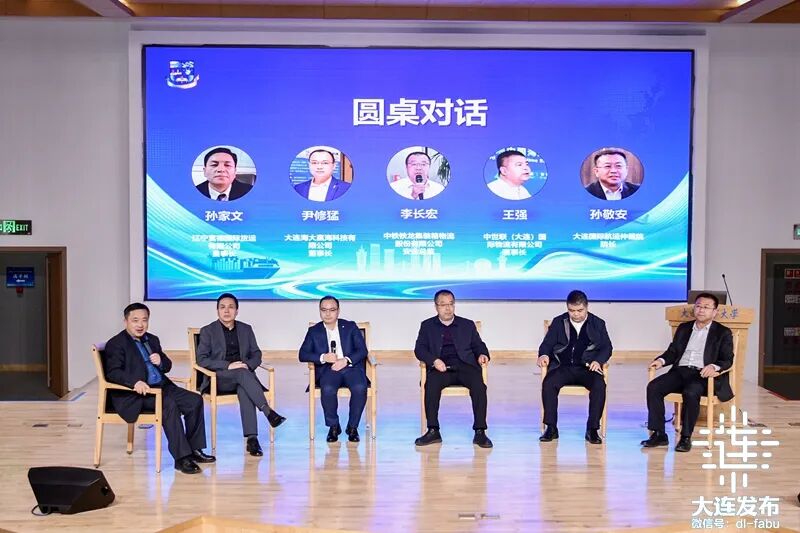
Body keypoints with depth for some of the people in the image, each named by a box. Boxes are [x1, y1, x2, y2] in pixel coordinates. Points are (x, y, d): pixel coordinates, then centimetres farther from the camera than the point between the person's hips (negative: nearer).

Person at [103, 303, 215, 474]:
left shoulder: (152, 340, 19)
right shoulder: (116, 344, -3)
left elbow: (167, 365, 22)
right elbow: (113, 372, -15)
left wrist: (161, 361, -4)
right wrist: (135, 382, -33)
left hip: (161, 387, 8)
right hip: (134, 394, -7)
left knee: (195, 400, -12)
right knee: (170, 404, -32)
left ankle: (193, 449, -2)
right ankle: (181, 457, -29)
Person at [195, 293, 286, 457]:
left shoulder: (246, 329, 15)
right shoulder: (207, 331, 5)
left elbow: (256, 354, 13)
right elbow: (201, 359, -5)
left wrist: (247, 364, -11)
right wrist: (228, 366, -18)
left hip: (243, 373, 2)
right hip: (219, 378, -2)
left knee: (244, 390, -35)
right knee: (242, 373, -36)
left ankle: (252, 439, -42)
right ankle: (268, 412, -44)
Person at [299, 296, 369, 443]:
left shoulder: (350, 327, 12)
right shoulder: (314, 331, 13)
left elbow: (362, 350, 3)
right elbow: (303, 354, 4)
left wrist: (346, 360, -15)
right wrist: (323, 357, -14)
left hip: (350, 366, 0)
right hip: (328, 369, 0)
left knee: (360, 388, -31)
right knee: (327, 389, -33)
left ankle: (352, 427, -11)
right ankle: (333, 426, -10)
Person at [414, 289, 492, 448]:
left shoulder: (467, 325, 23)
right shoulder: (427, 326, 19)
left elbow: (478, 345, 21)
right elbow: (419, 349, 7)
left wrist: (482, 354, -5)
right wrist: (434, 360, -13)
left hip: (465, 366, 1)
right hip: (441, 368, -1)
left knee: (479, 384, -31)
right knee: (431, 383, -34)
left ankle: (480, 432, -28)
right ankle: (433, 431, -26)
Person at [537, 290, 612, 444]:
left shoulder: (597, 323, 12)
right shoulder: (558, 322, 13)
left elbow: (607, 347, 8)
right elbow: (547, 344, 10)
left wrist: (598, 361, -12)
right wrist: (544, 355, -14)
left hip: (587, 368, 0)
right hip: (563, 367, 1)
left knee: (599, 385, -33)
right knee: (548, 383, -31)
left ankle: (592, 429, -22)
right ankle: (551, 428, -20)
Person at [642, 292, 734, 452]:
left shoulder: (723, 333, 10)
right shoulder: (683, 328, 22)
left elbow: (727, 360, 1)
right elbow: (673, 352, 20)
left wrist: (714, 366, -22)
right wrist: (662, 360, -3)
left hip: (702, 375, -4)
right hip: (680, 371, 4)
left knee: (690, 392, -37)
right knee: (653, 387, -22)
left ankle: (686, 437, -26)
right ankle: (659, 434, -19)